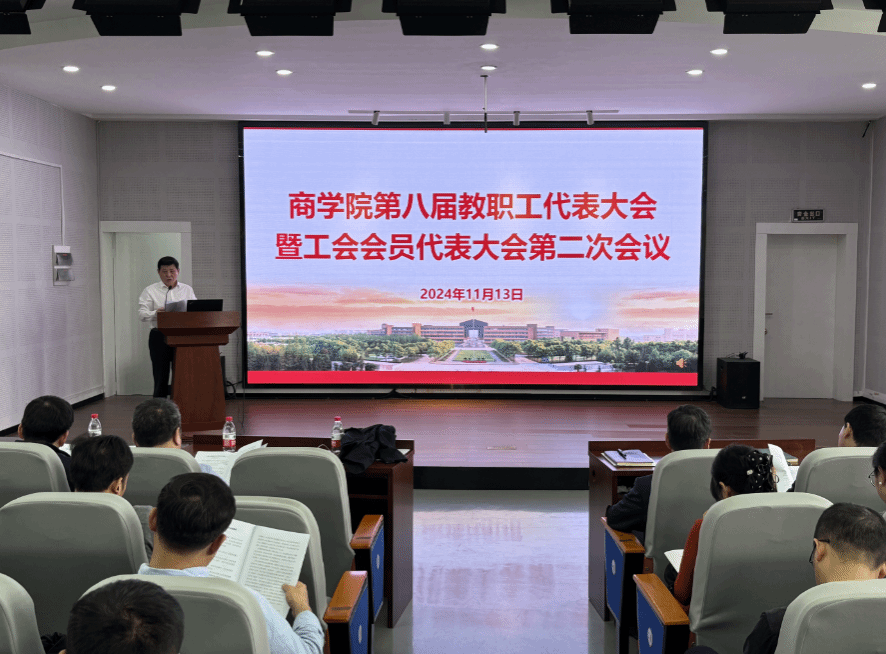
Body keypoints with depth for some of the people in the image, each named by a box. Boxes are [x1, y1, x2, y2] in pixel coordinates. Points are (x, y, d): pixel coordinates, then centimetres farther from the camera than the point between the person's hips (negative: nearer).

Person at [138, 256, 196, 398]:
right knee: (161, 377, -2)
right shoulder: (150, 291, 6)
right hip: (160, 337, -2)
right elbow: (142, 314, -4)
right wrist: (156, 313, -25)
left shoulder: (187, 290, 14)